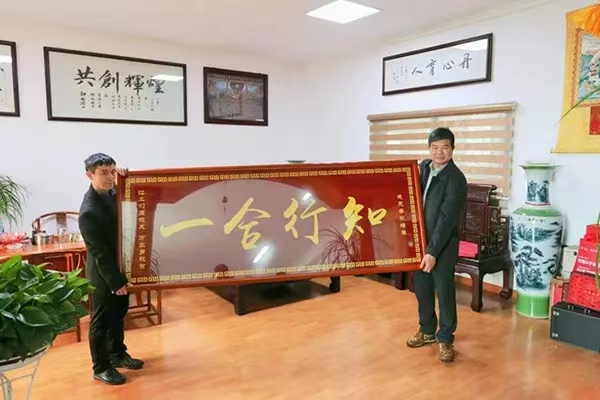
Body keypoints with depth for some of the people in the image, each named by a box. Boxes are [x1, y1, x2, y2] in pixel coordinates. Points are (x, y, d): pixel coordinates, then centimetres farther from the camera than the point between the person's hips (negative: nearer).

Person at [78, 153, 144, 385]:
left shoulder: (111, 192, -4)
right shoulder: (89, 212, -27)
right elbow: (100, 253, -23)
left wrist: (123, 177, -6)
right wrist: (116, 281, -18)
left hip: (118, 268, 8)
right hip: (103, 275, -8)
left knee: (118, 314, 21)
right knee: (102, 321, 8)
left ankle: (117, 354, 39)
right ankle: (101, 368, 25)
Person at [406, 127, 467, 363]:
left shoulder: (456, 179, -17)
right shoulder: (423, 167, 3)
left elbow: (446, 218, -22)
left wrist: (433, 251, -24)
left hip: (443, 244, -6)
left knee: (444, 291, 4)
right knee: (421, 288, 15)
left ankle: (445, 339, 21)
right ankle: (427, 331, 34)